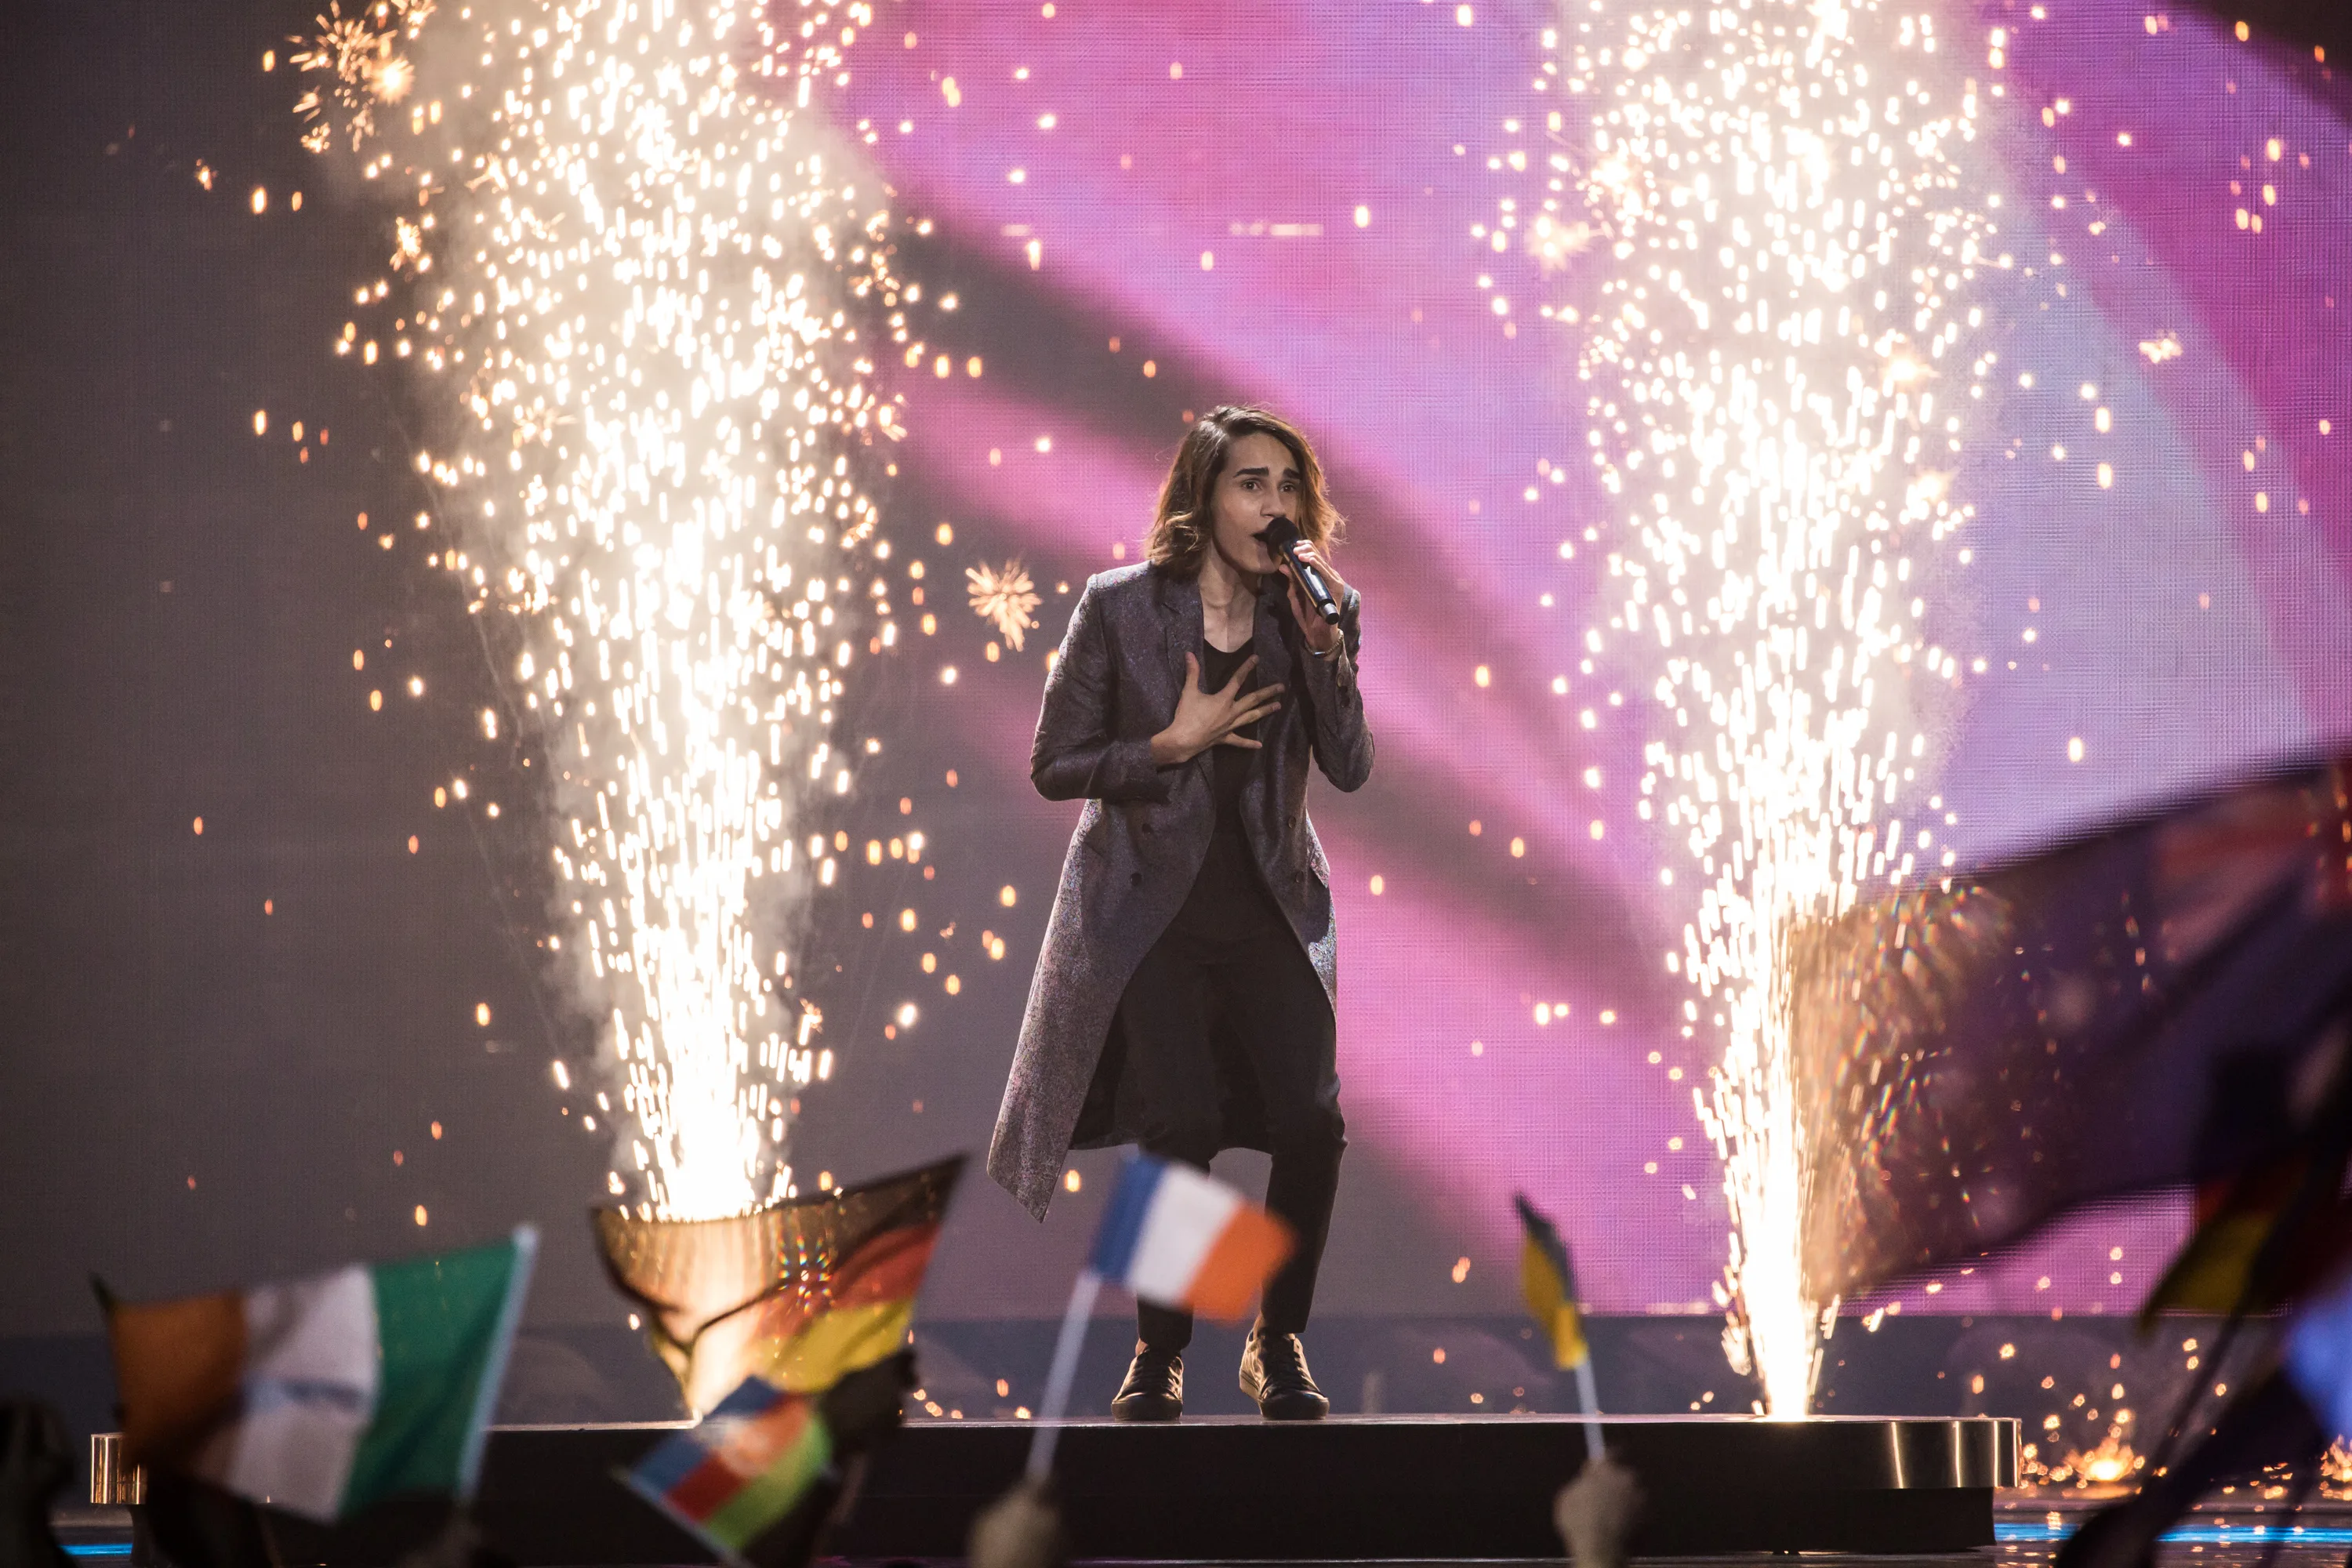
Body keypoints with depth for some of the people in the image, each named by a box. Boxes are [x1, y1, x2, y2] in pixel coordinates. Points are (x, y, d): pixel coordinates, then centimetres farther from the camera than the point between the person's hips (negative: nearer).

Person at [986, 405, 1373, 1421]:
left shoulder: (1316, 610, 2)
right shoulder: (1119, 607, -6)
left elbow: (1349, 768, -9)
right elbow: (1054, 766, -3)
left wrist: (1325, 639, -19)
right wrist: (1174, 744, -15)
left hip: (1269, 907, 3)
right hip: (1147, 908, -2)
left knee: (1310, 1123, -13)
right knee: (1183, 1125, -16)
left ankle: (1277, 1343, 8)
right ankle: (1158, 1355, 5)